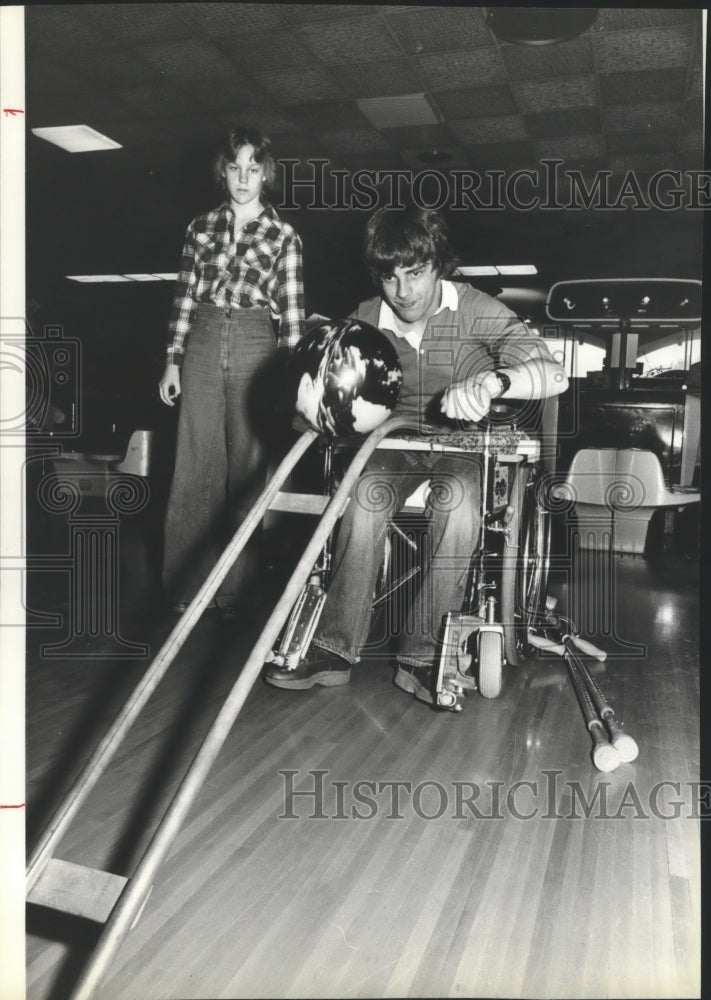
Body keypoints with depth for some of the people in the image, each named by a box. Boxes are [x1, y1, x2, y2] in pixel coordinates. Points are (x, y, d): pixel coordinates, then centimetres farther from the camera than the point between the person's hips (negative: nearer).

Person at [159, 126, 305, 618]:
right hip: (202, 342, 2)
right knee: (194, 463, 1)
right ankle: (187, 583, 11)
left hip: (256, 347, -2)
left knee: (248, 466, 1)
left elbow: (293, 312, 2)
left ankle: (237, 589, 12)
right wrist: (173, 359, 7)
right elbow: (185, 297, 12)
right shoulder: (201, 227, 12)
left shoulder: (284, 236, 5)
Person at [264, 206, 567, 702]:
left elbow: (554, 374, -19)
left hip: (461, 444, -1)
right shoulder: (366, 318, 0)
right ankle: (337, 648, -23)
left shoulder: (478, 311, -9)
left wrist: (493, 380, -42)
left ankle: (422, 654, -25)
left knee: (458, 503, -35)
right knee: (364, 497, -31)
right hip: (394, 444, 2)